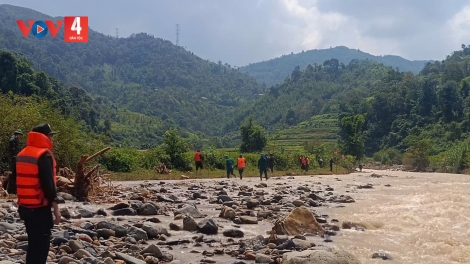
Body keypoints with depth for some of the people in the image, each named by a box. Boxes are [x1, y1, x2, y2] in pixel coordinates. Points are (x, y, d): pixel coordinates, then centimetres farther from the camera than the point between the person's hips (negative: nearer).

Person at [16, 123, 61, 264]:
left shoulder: (22, 154, 12)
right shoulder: (44, 155, -15)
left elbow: (18, 180, 16)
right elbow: (48, 184, -20)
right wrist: (56, 208, -15)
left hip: (25, 207, 9)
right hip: (40, 208, -9)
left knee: (33, 244, 18)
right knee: (41, 245, -3)